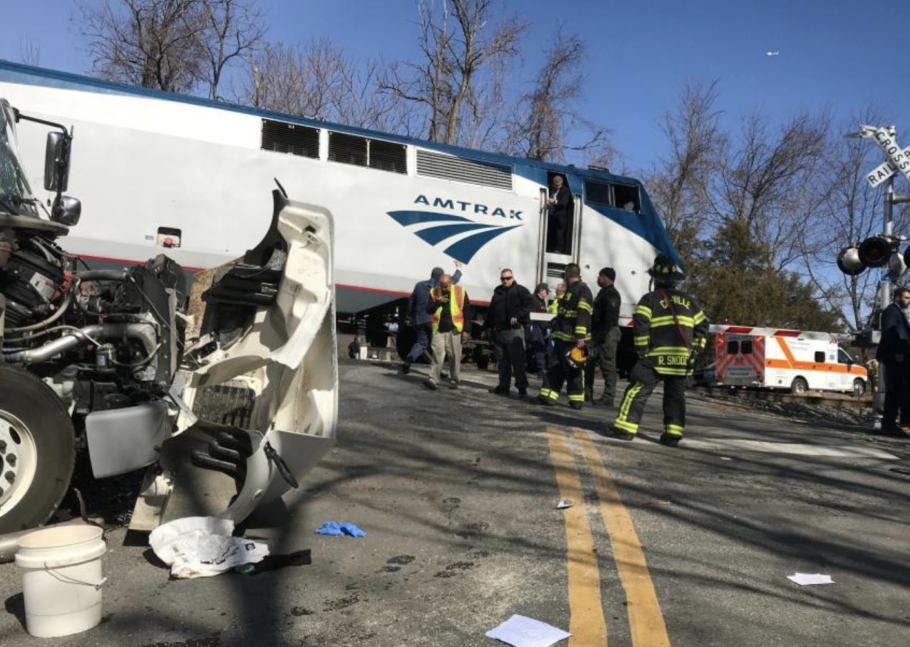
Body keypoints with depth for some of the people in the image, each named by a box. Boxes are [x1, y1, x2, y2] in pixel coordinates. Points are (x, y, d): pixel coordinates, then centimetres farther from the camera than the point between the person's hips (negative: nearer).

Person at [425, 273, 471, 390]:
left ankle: (454, 380, 14)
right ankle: (433, 379, -10)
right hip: (439, 330, 1)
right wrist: (438, 302, -15)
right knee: (438, 354, -7)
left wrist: (466, 330, -4)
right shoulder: (434, 292, 5)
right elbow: (428, 310, 3)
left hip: (454, 330, -1)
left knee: (455, 356, 2)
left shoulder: (460, 292, -1)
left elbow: (467, 312, 1)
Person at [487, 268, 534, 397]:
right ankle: (503, 386, 17)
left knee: (517, 360, -7)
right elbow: (491, 311, 23)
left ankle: (522, 388, -4)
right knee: (502, 361, 10)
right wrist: (490, 326, 20)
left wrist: (518, 316, -20)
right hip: (499, 331, 6)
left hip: (514, 330, -6)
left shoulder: (520, 290, 1)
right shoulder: (498, 292, 19)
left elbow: (529, 303, -12)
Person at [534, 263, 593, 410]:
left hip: (574, 340, -9)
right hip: (562, 338, 9)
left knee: (573, 370, -4)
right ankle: (548, 396, 11)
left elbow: (583, 315, -21)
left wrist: (580, 337, -27)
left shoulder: (583, 291, -12)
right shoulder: (569, 290, 19)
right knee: (554, 367, 9)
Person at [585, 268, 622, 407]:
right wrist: (595, 334, 21)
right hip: (598, 334, 11)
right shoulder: (603, 292, 20)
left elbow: (610, 317, -22)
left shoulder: (612, 294, -12)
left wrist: (602, 334, -25)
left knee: (608, 367, -7)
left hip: (607, 335, -11)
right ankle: (587, 394, 19)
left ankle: (608, 398, -4)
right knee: (589, 364, 12)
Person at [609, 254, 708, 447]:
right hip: (682, 359, 5)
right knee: (675, 395, 12)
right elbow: (702, 326, 17)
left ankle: (625, 429, -1)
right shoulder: (689, 301, 15)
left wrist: (642, 350, -5)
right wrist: (694, 350, 19)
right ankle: (673, 434, 8)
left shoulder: (650, 299, -2)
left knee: (637, 391, 1)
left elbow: (640, 325, -13)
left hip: (657, 357, -4)